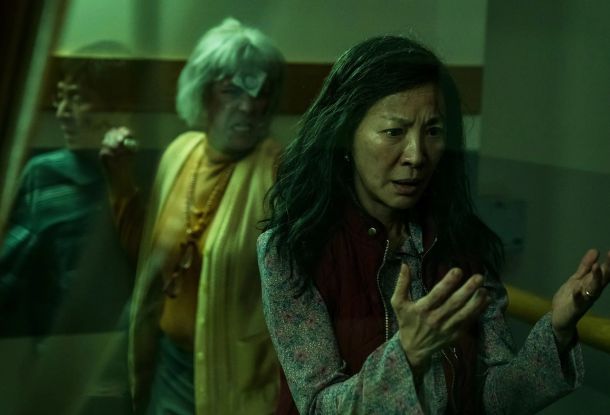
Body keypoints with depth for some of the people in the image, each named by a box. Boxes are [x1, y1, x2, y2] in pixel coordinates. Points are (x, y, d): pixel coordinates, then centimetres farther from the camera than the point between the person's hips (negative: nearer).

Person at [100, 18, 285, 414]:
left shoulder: (279, 172, -18)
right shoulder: (180, 152, 1)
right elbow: (149, 252, 11)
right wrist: (120, 177, 3)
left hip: (233, 374, -5)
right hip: (170, 360, 6)